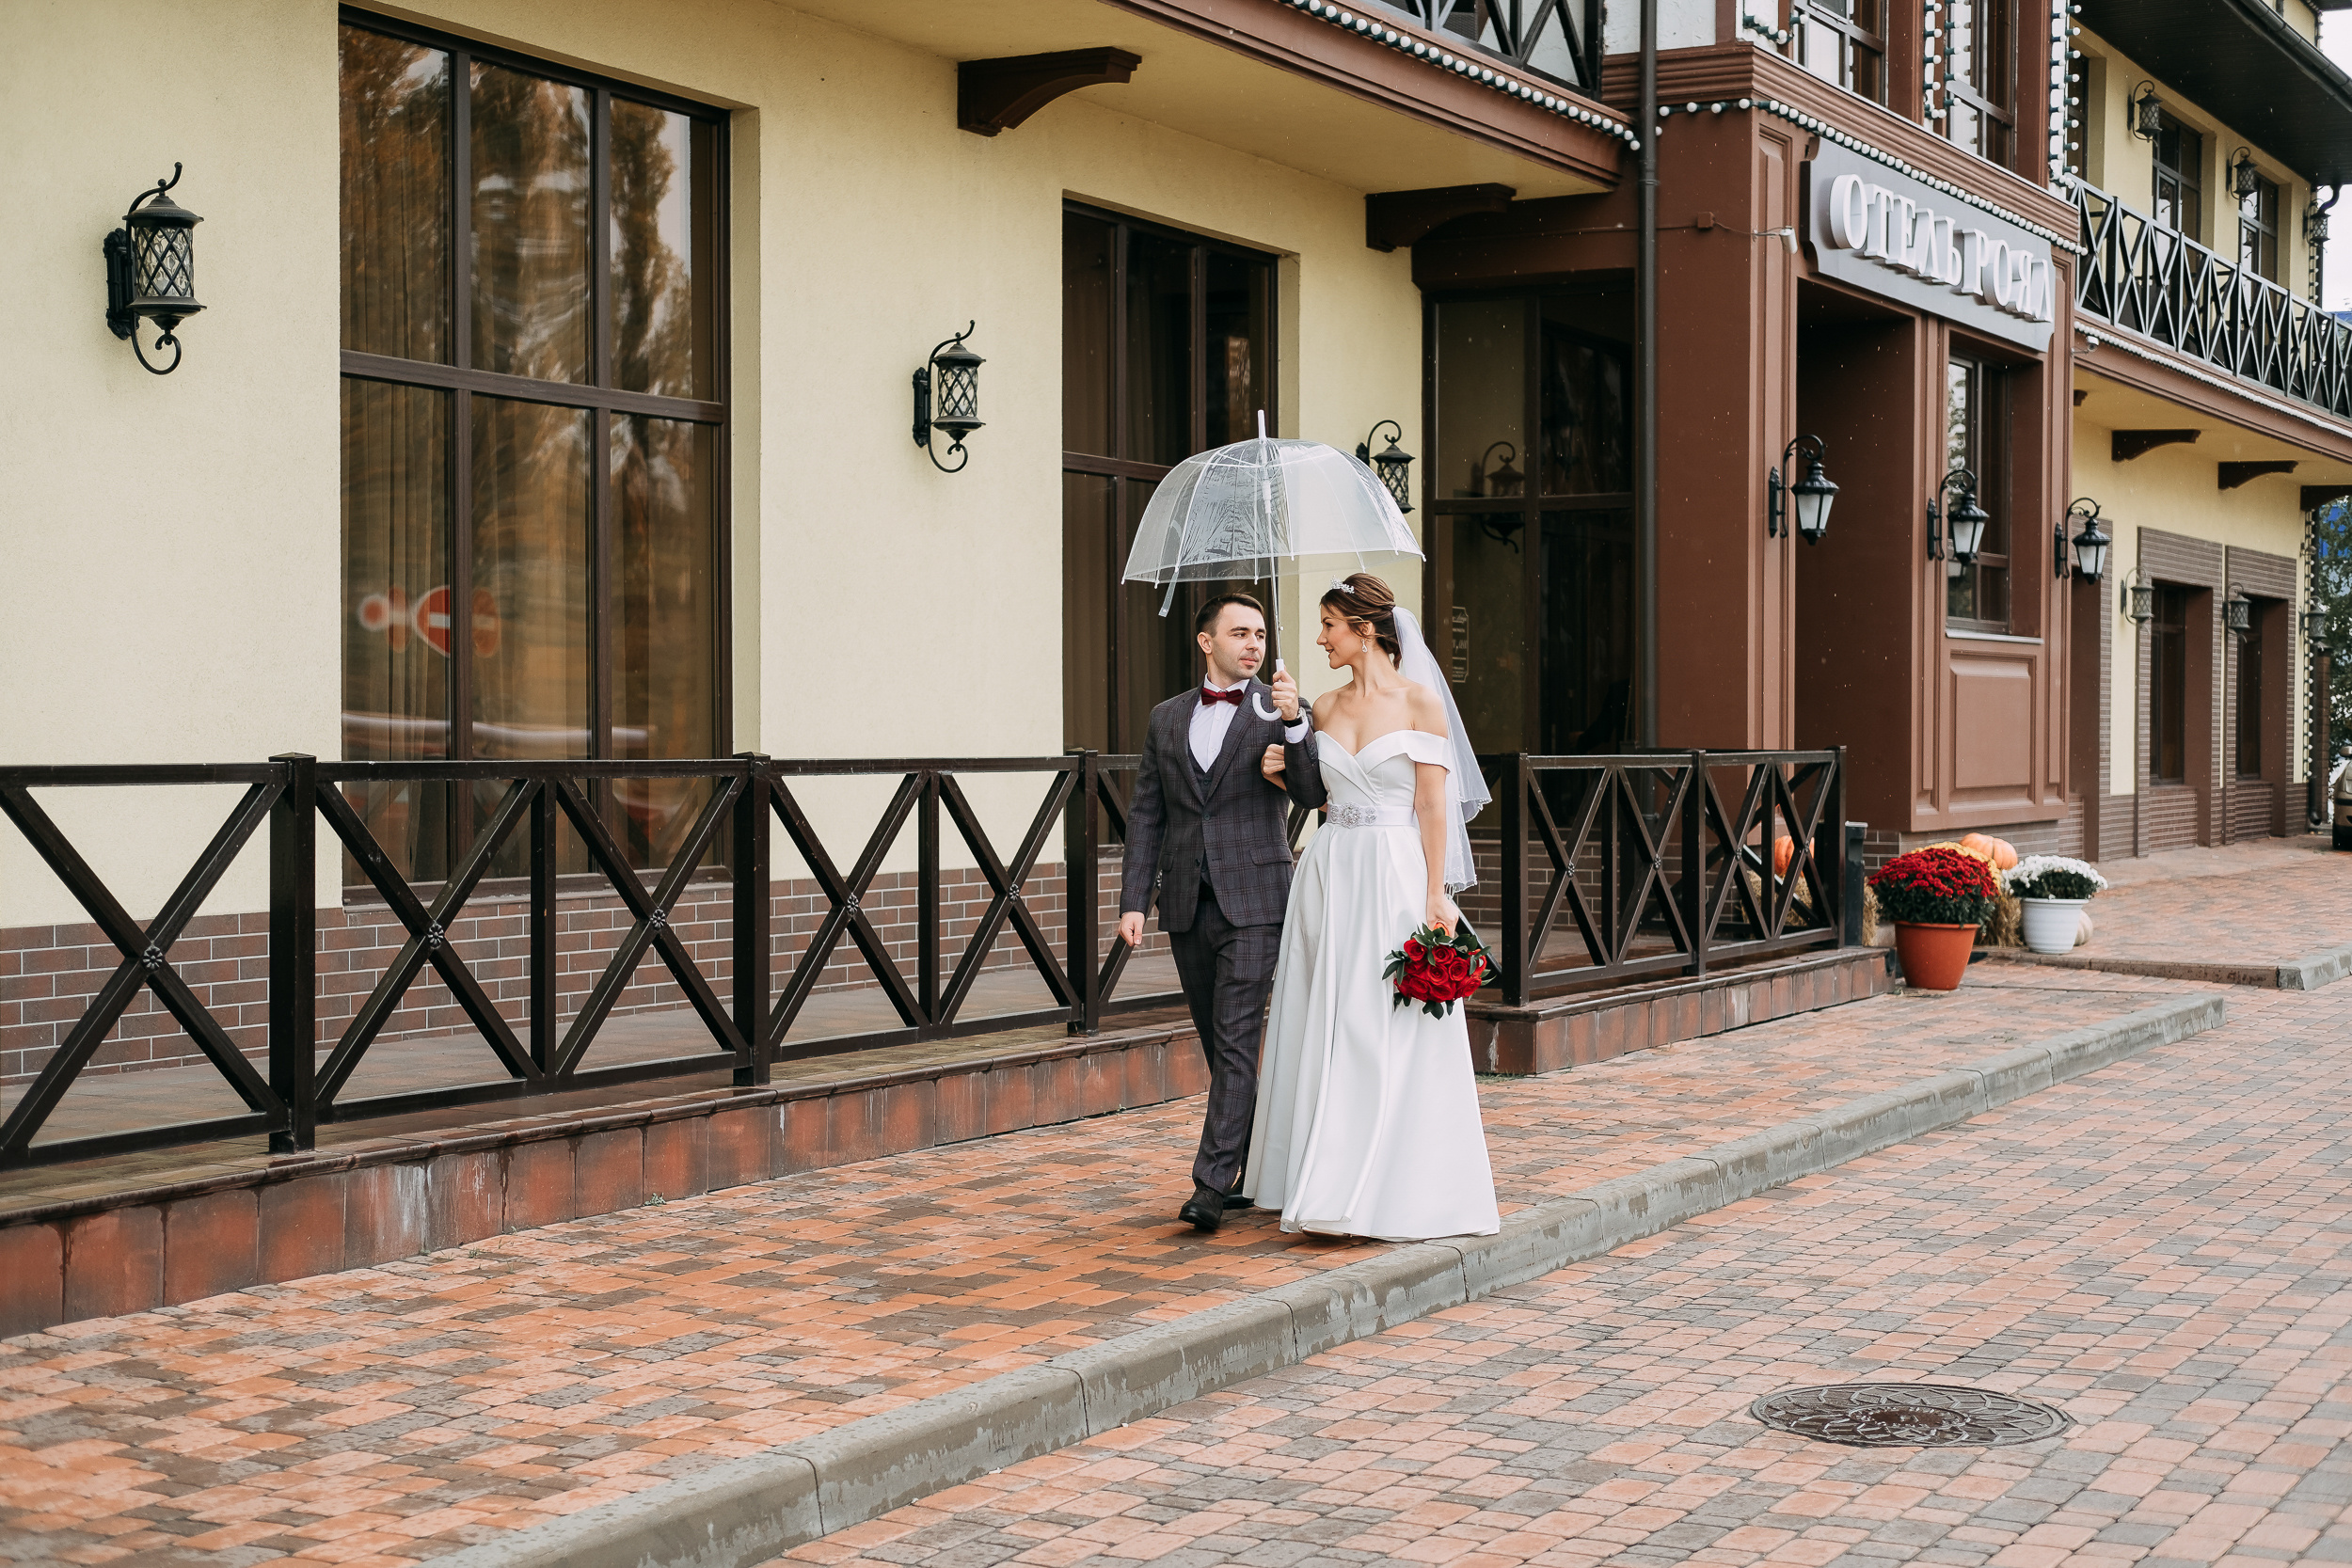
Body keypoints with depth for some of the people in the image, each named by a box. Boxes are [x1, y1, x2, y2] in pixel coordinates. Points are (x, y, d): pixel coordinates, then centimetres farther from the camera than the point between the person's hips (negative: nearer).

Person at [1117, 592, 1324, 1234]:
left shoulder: (1281, 711, 2)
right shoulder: (1166, 718, 12)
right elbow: (1145, 816, 11)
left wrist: (1293, 721, -28)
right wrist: (1133, 901, 3)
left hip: (1252, 901, -4)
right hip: (1187, 906, 4)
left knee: (1236, 1042, -10)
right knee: (1219, 1045, 11)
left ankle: (1211, 1186, -13)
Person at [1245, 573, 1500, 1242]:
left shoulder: (1420, 700, -5)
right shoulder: (1325, 708, 11)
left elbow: (1433, 804, -7)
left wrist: (1436, 893, -12)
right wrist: (1282, 772, 1)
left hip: (1397, 875, -6)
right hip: (1330, 874, 6)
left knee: (1394, 1033, -3)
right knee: (1328, 1030, 6)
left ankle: (1400, 1188, 6)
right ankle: (1334, 1182, 14)